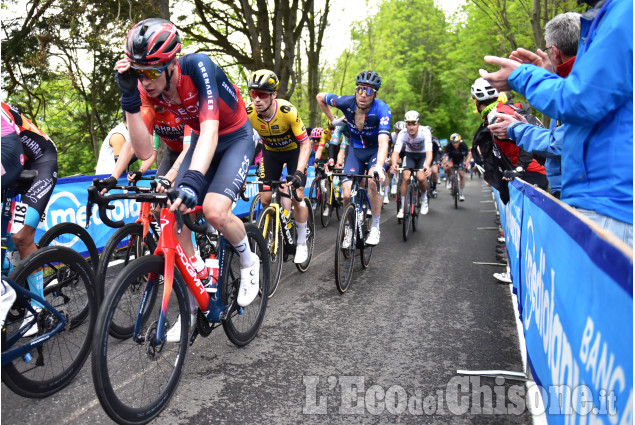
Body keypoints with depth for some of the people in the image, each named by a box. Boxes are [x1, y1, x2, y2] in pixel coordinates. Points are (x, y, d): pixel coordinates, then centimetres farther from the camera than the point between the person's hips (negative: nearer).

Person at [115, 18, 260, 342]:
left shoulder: (197, 66, -31)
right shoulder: (148, 88, -16)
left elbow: (210, 127, -43)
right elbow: (144, 151, -23)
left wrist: (192, 180, -58)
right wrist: (129, 97, -33)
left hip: (235, 138, -5)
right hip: (201, 141, 6)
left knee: (214, 212, -28)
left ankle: (249, 261, 6)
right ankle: (191, 307, 10)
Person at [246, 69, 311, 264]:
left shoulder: (287, 111, -34)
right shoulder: (248, 113, -26)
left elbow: (305, 143, -29)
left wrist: (298, 172, -41)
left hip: (294, 150, -3)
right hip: (271, 152, 3)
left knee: (297, 196, -13)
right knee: (265, 199, -4)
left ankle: (301, 243, 6)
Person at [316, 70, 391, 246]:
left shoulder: (382, 109, -28)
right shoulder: (347, 102, -20)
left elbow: (383, 142, -41)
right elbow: (320, 97, -1)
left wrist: (379, 167, -56)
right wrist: (332, 120, 3)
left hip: (375, 150, -2)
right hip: (356, 150, 3)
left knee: (373, 181, -31)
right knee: (347, 194, -11)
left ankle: (375, 228, -13)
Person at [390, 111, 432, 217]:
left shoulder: (425, 132, -30)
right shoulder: (402, 134, -26)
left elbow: (429, 151, -40)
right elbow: (396, 152, -35)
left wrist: (427, 166, -61)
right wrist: (394, 164, -58)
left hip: (423, 155, -1)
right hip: (409, 154, 1)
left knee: (421, 177, -24)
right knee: (406, 177, -20)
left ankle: (424, 198, 7)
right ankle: (402, 207, -6)